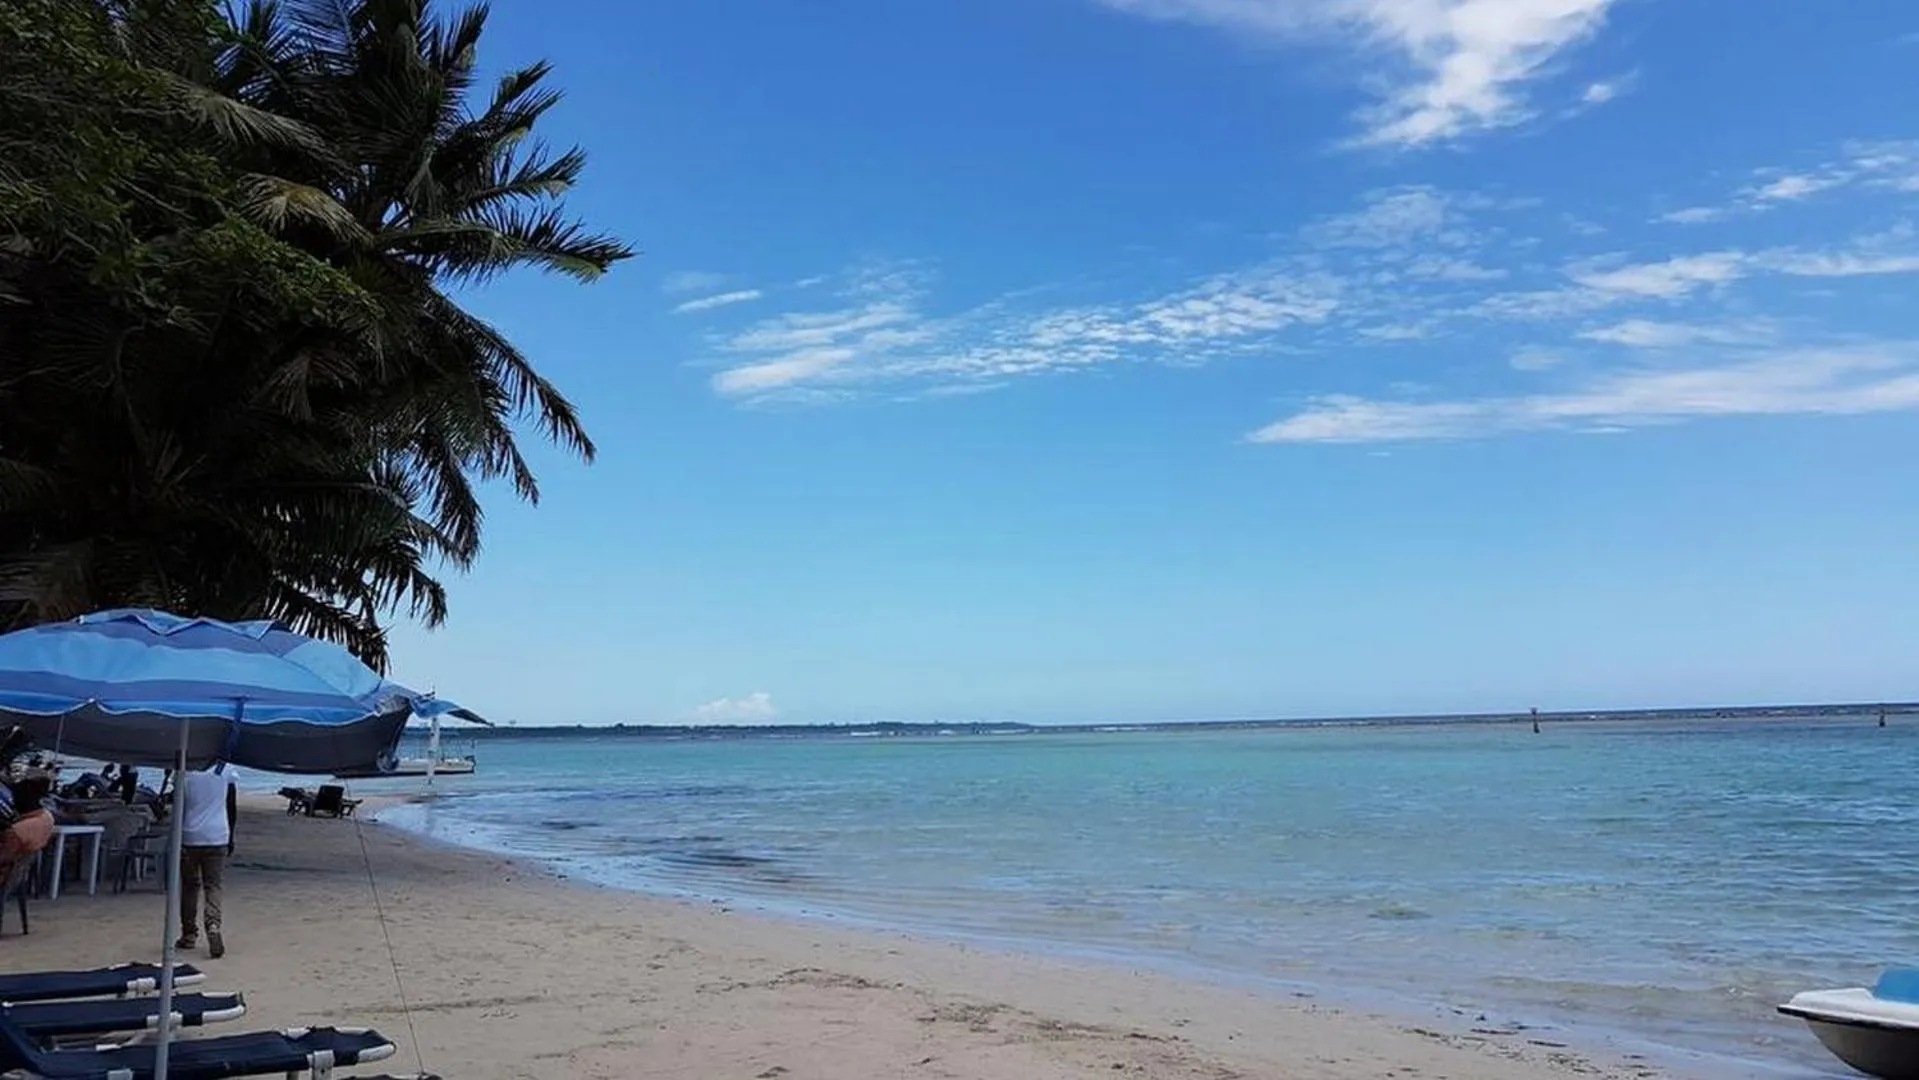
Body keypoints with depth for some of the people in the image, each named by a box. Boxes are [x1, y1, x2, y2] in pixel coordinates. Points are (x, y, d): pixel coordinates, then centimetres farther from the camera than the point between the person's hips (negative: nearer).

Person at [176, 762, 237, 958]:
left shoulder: (184, 774, -4)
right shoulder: (226, 772, 1)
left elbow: (179, 809, -6)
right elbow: (233, 808, 6)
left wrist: (176, 842, -3)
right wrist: (231, 837, 16)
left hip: (190, 838, -1)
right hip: (218, 838, 1)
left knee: (189, 886, 13)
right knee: (213, 886, 3)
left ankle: (189, 935, 20)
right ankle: (213, 926, -19)